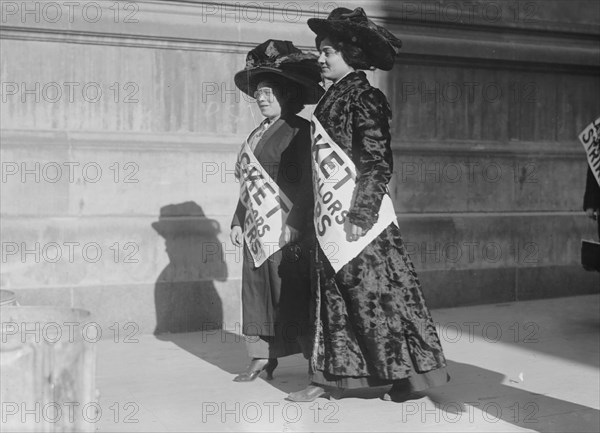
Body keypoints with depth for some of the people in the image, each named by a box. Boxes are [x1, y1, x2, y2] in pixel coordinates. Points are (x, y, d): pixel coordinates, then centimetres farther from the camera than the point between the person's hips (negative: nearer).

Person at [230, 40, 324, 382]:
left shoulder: (298, 131, -7)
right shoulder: (257, 134, 17)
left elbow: (306, 183, -13)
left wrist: (295, 225, -19)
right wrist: (238, 221, 17)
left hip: (286, 228, -8)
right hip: (257, 227, 8)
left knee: (292, 295, -6)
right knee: (257, 289, 8)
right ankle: (263, 358, 17)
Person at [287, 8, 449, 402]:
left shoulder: (364, 98, -9)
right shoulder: (332, 99, 15)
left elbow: (377, 161, -15)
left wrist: (361, 215, -21)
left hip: (359, 219, -9)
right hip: (331, 220, 9)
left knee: (378, 293, -3)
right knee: (333, 296, 10)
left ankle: (412, 373, 7)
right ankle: (333, 375, 17)